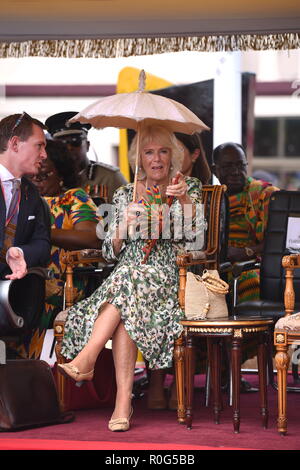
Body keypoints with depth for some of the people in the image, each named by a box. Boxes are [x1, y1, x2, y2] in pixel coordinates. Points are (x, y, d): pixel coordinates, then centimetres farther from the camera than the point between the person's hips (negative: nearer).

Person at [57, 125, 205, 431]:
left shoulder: (188, 188, 10)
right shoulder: (125, 195, 16)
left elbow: (194, 235, -6)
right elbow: (111, 253, 13)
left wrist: (184, 200, -21)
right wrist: (124, 227, -6)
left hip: (169, 277, -2)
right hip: (127, 275, 2)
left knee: (129, 279, -36)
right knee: (126, 311, -34)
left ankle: (86, 358, -40)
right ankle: (123, 400, -41)